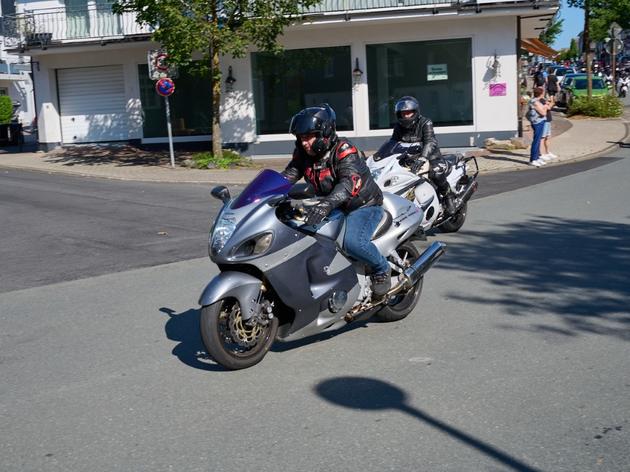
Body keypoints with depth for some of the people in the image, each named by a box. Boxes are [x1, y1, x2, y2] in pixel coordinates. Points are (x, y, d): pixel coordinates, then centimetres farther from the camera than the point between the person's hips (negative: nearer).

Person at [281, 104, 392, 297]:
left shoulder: (343, 150, -25)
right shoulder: (303, 154, -2)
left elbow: (351, 182, -40)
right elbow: (287, 176, -8)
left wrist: (326, 205, -57)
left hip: (363, 205, -8)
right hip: (334, 207, 8)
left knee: (352, 242, -33)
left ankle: (381, 268, -3)